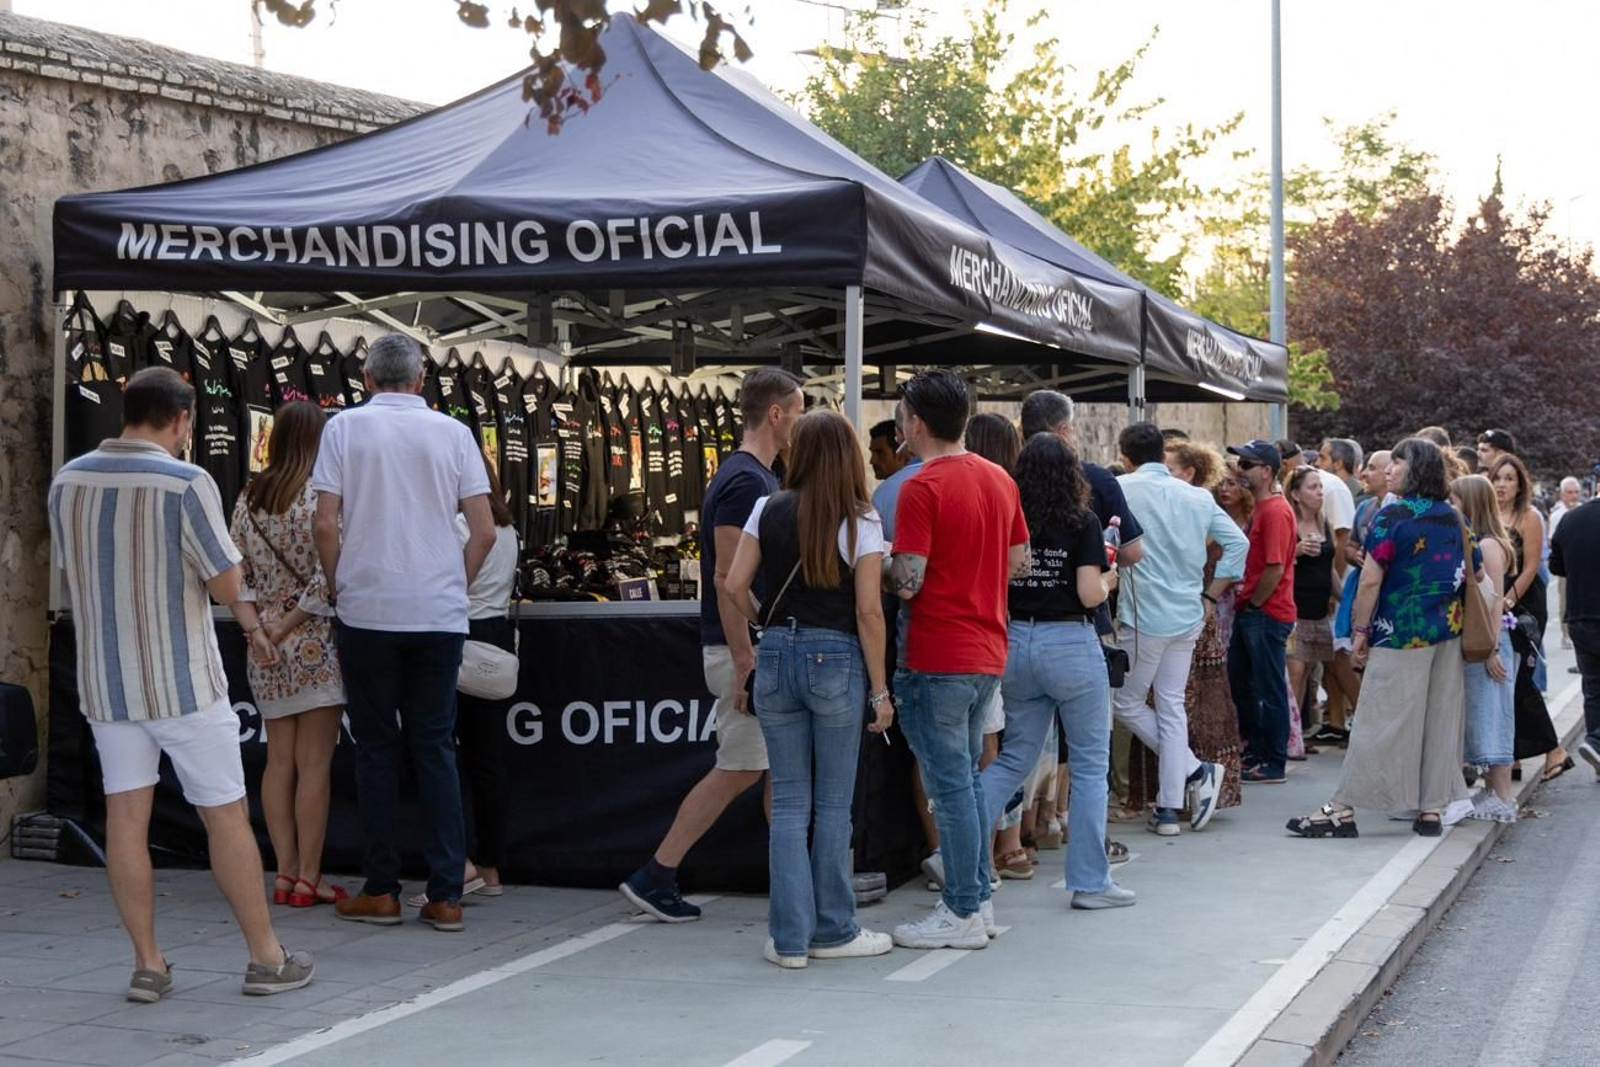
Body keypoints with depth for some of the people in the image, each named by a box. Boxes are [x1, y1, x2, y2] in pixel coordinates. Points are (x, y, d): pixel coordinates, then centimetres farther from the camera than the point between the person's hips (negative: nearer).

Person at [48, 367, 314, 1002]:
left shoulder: (68, 481, 2)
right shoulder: (186, 483, -15)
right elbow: (228, 587, -12)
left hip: (105, 680, 5)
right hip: (183, 680, -5)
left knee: (126, 816, 7)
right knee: (225, 816, 4)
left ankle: (147, 965, 10)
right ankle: (266, 958, 12)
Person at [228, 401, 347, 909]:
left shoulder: (248, 499, 8)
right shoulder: (320, 497, -11)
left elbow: (236, 576, 4)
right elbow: (326, 580, -17)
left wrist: (257, 631, -3)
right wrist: (286, 627, -9)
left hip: (266, 653, 6)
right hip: (315, 646, -6)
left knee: (279, 762, 11)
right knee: (314, 765, -1)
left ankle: (285, 873, 13)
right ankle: (308, 878, 2)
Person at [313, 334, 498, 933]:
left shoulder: (345, 428, 1)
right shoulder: (452, 433, 4)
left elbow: (326, 524, -5)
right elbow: (485, 531, 1)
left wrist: (340, 589, 9)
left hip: (366, 610, -1)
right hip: (440, 613, 1)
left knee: (376, 747, 8)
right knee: (435, 748, 7)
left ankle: (380, 890, 10)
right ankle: (445, 895, 5)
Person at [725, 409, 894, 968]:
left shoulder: (768, 510, 2)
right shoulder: (860, 522, -6)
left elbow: (735, 585, -1)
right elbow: (869, 611, -8)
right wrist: (880, 690, -3)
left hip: (777, 656, 3)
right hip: (837, 659, -3)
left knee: (788, 803, 8)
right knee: (833, 805, 8)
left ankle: (789, 937, 7)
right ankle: (832, 931, 16)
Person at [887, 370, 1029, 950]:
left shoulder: (922, 488, -16)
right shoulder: (1000, 478, 9)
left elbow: (907, 581, -20)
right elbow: (1019, 562, 15)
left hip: (938, 658, -8)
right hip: (988, 649, 8)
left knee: (950, 783, -1)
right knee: (967, 776, 18)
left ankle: (962, 914, 4)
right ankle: (978, 897, 23)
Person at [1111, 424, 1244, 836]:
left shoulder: (1122, 490, -8)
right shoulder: (1198, 497, 7)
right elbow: (1239, 543, 7)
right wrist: (1210, 596, 14)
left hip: (1144, 616, -6)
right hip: (1188, 617, 6)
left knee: (1127, 703, 10)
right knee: (1172, 706, 11)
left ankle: (1195, 771, 2)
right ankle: (1169, 808, 11)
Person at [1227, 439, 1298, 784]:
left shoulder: (1275, 511, -18)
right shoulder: (1258, 507, 14)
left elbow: (1275, 568, -22)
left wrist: (1253, 603, -12)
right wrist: (1242, 601, 14)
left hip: (1267, 614, -10)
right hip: (1249, 611, 10)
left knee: (1270, 690, -1)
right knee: (1240, 681, 18)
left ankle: (1274, 764, 7)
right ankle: (1255, 751, 31)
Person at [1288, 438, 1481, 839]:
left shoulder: (1393, 516, -11)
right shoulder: (1454, 518, 8)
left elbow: (1370, 580, -14)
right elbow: (1476, 575, 15)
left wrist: (1361, 630, -7)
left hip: (1401, 635, -6)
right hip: (1448, 634, 6)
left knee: (1382, 722, -5)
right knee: (1439, 720, 9)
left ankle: (1342, 810, -2)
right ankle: (1432, 810, 12)